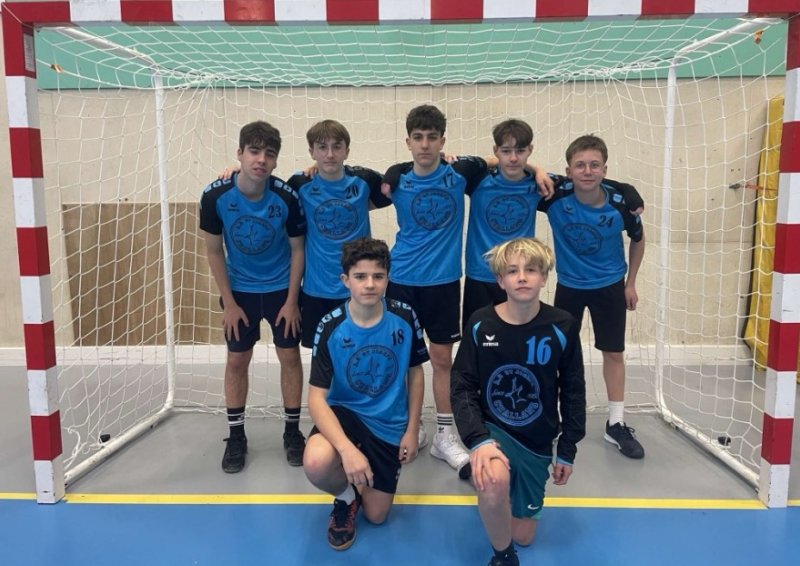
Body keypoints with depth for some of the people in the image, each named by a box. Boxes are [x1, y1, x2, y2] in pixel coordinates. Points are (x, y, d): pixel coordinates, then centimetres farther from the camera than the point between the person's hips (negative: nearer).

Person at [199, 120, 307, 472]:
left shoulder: (287, 197, -22)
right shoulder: (215, 196, -19)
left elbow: (298, 249, -8)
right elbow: (214, 251, -7)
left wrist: (292, 301, -9)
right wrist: (228, 302, -7)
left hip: (281, 288, 0)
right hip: (239, 290, 1)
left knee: (290, 357, 4)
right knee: (236, 361, 5)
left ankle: (292, 431, 21)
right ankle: (236, 436, 21)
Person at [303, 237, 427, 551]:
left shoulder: (404, 318, -14)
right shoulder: (330, 327, -20)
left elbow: (415, 372, 2)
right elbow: (316, 398, -22)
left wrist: (412, 431, -1)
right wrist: (347, 449, -37)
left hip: (390, 425, 2)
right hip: (344, 412, -2)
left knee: (376, 516, 7)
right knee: (316, 462, -36)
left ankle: (356, 488, 43)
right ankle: (346, 496, 2)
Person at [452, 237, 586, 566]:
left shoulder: (562, 327, -13)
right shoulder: (480, 324, -14)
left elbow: (573, 392, -2)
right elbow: (463, 388, -11)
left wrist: (567, 451, 2)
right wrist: (478, 440, -26)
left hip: (537, 440, 2)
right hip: (492, 427, -2)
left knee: (524, 535, 13)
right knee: (494, 482, -36)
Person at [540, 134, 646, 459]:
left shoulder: (620, 203, -22)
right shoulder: (555, 195, -24)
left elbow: (638, 239, -2)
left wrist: (631, 283, 3)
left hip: (610, 285, 0)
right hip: (569, 285, 0)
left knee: (613, 353, 8)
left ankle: (616, 424, 23)